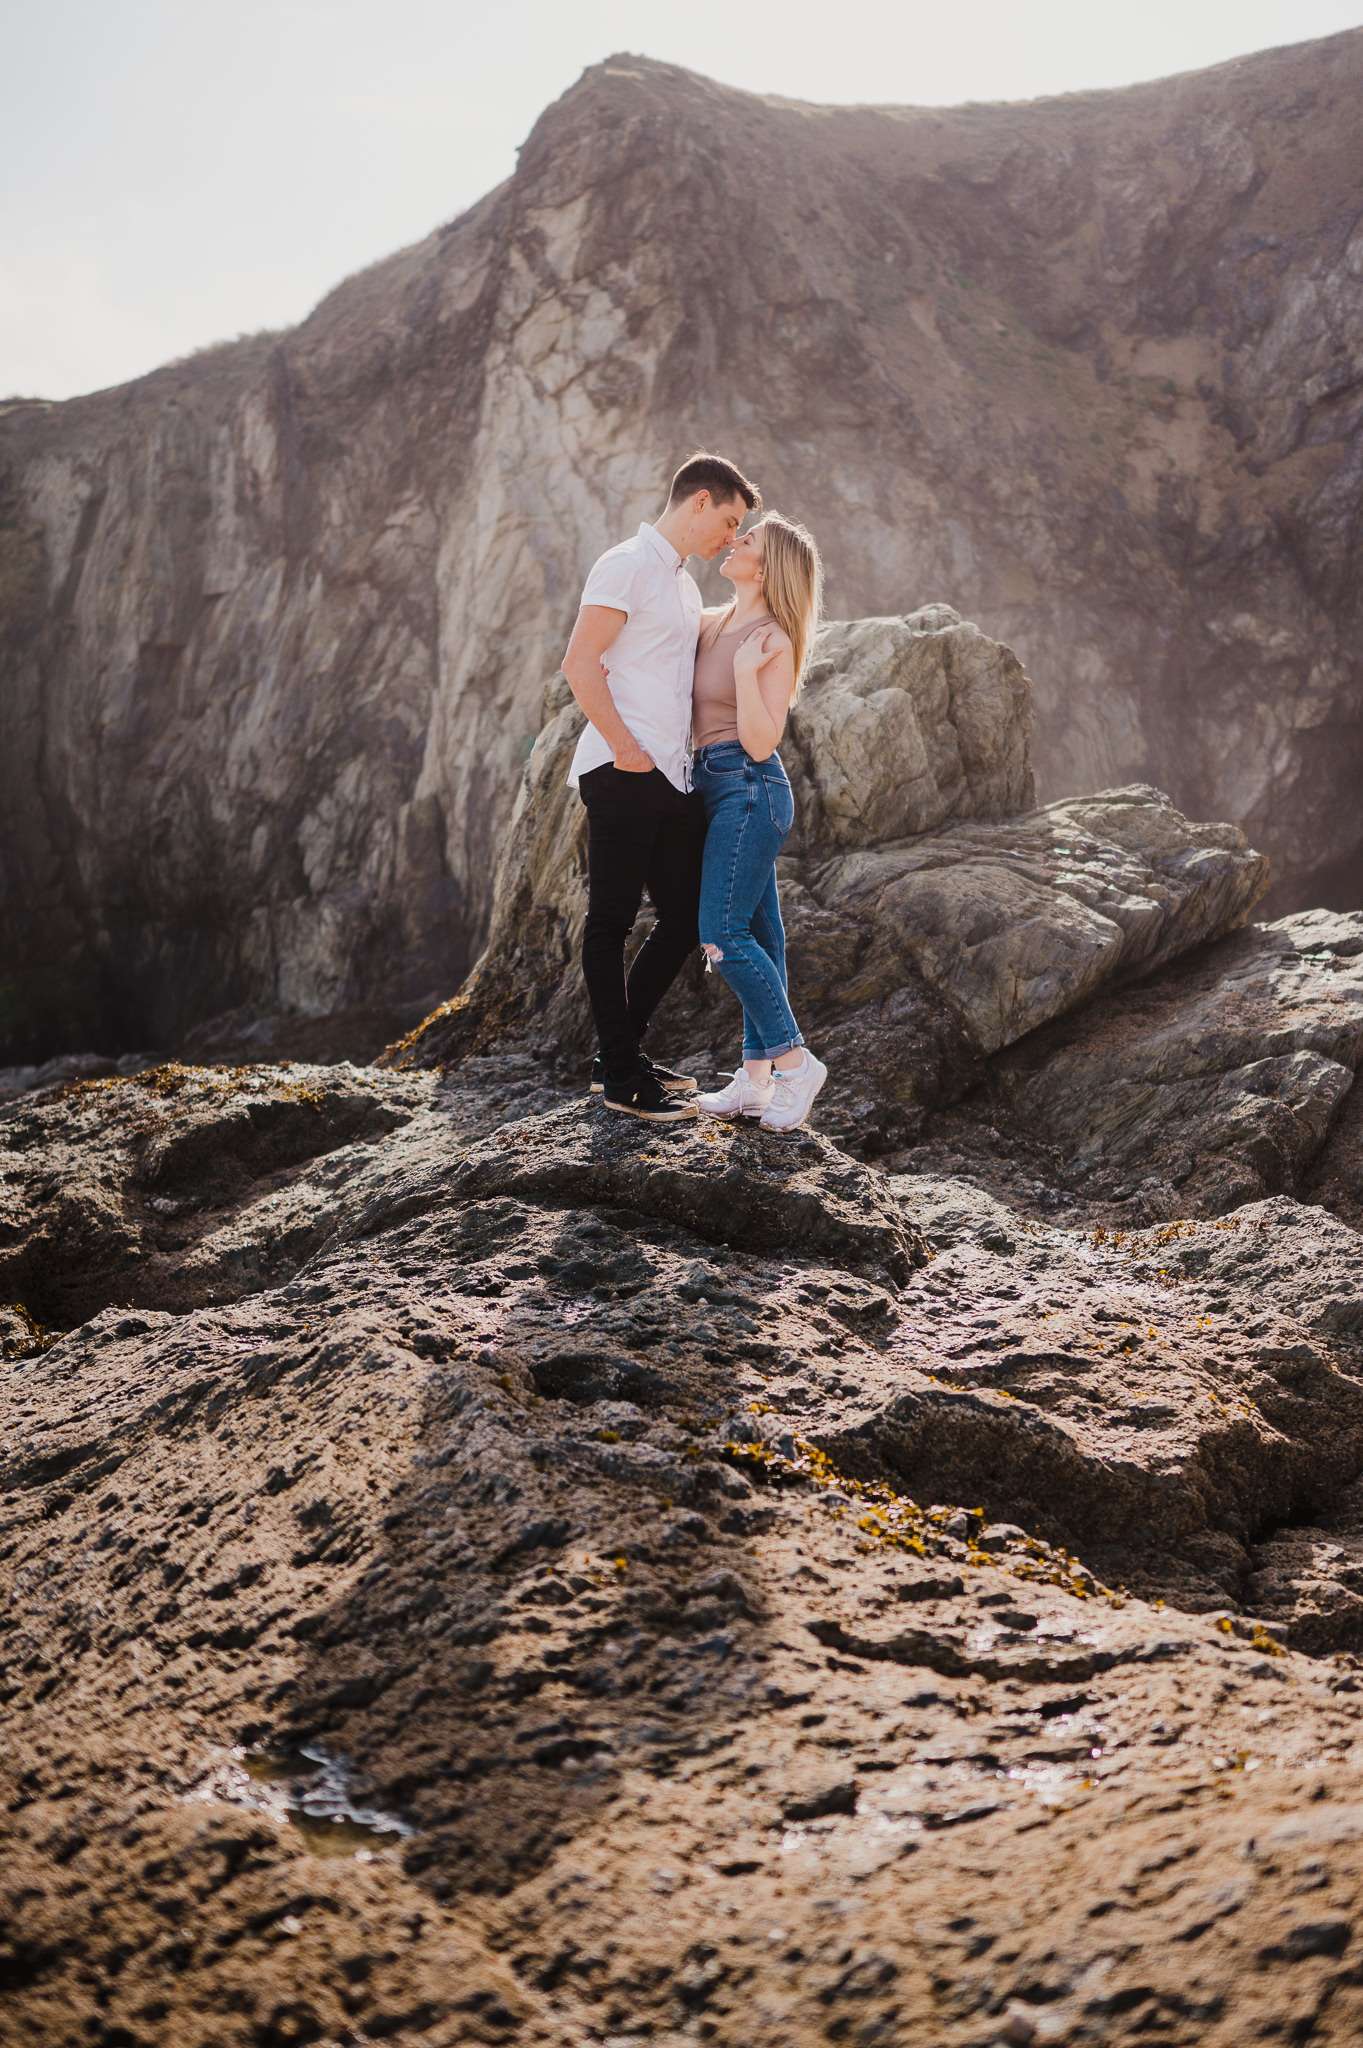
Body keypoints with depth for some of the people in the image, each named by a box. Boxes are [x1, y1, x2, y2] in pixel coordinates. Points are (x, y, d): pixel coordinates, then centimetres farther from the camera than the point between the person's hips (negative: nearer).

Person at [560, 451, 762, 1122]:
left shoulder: (684, 583, 23)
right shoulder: (627, 565, -6)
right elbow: (580, 664, -15)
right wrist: (627, 751, -17)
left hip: (672, 778, 10)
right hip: (623, 775, -10)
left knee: (686, 918, 11)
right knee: (612, 920, -2)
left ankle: (619, 1054, 22)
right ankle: (622, 1078, 3)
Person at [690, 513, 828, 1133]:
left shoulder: (774, 642, -11)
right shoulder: (710, 624, 12)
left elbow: (761, 742, -17)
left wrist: (746, 671, -25)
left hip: (750, 786, -9)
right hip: (716, 786, 9)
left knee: (723, 934, -13)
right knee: (757, 935, 8)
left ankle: (795, 1061, -5)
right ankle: (756, 1077, 11)